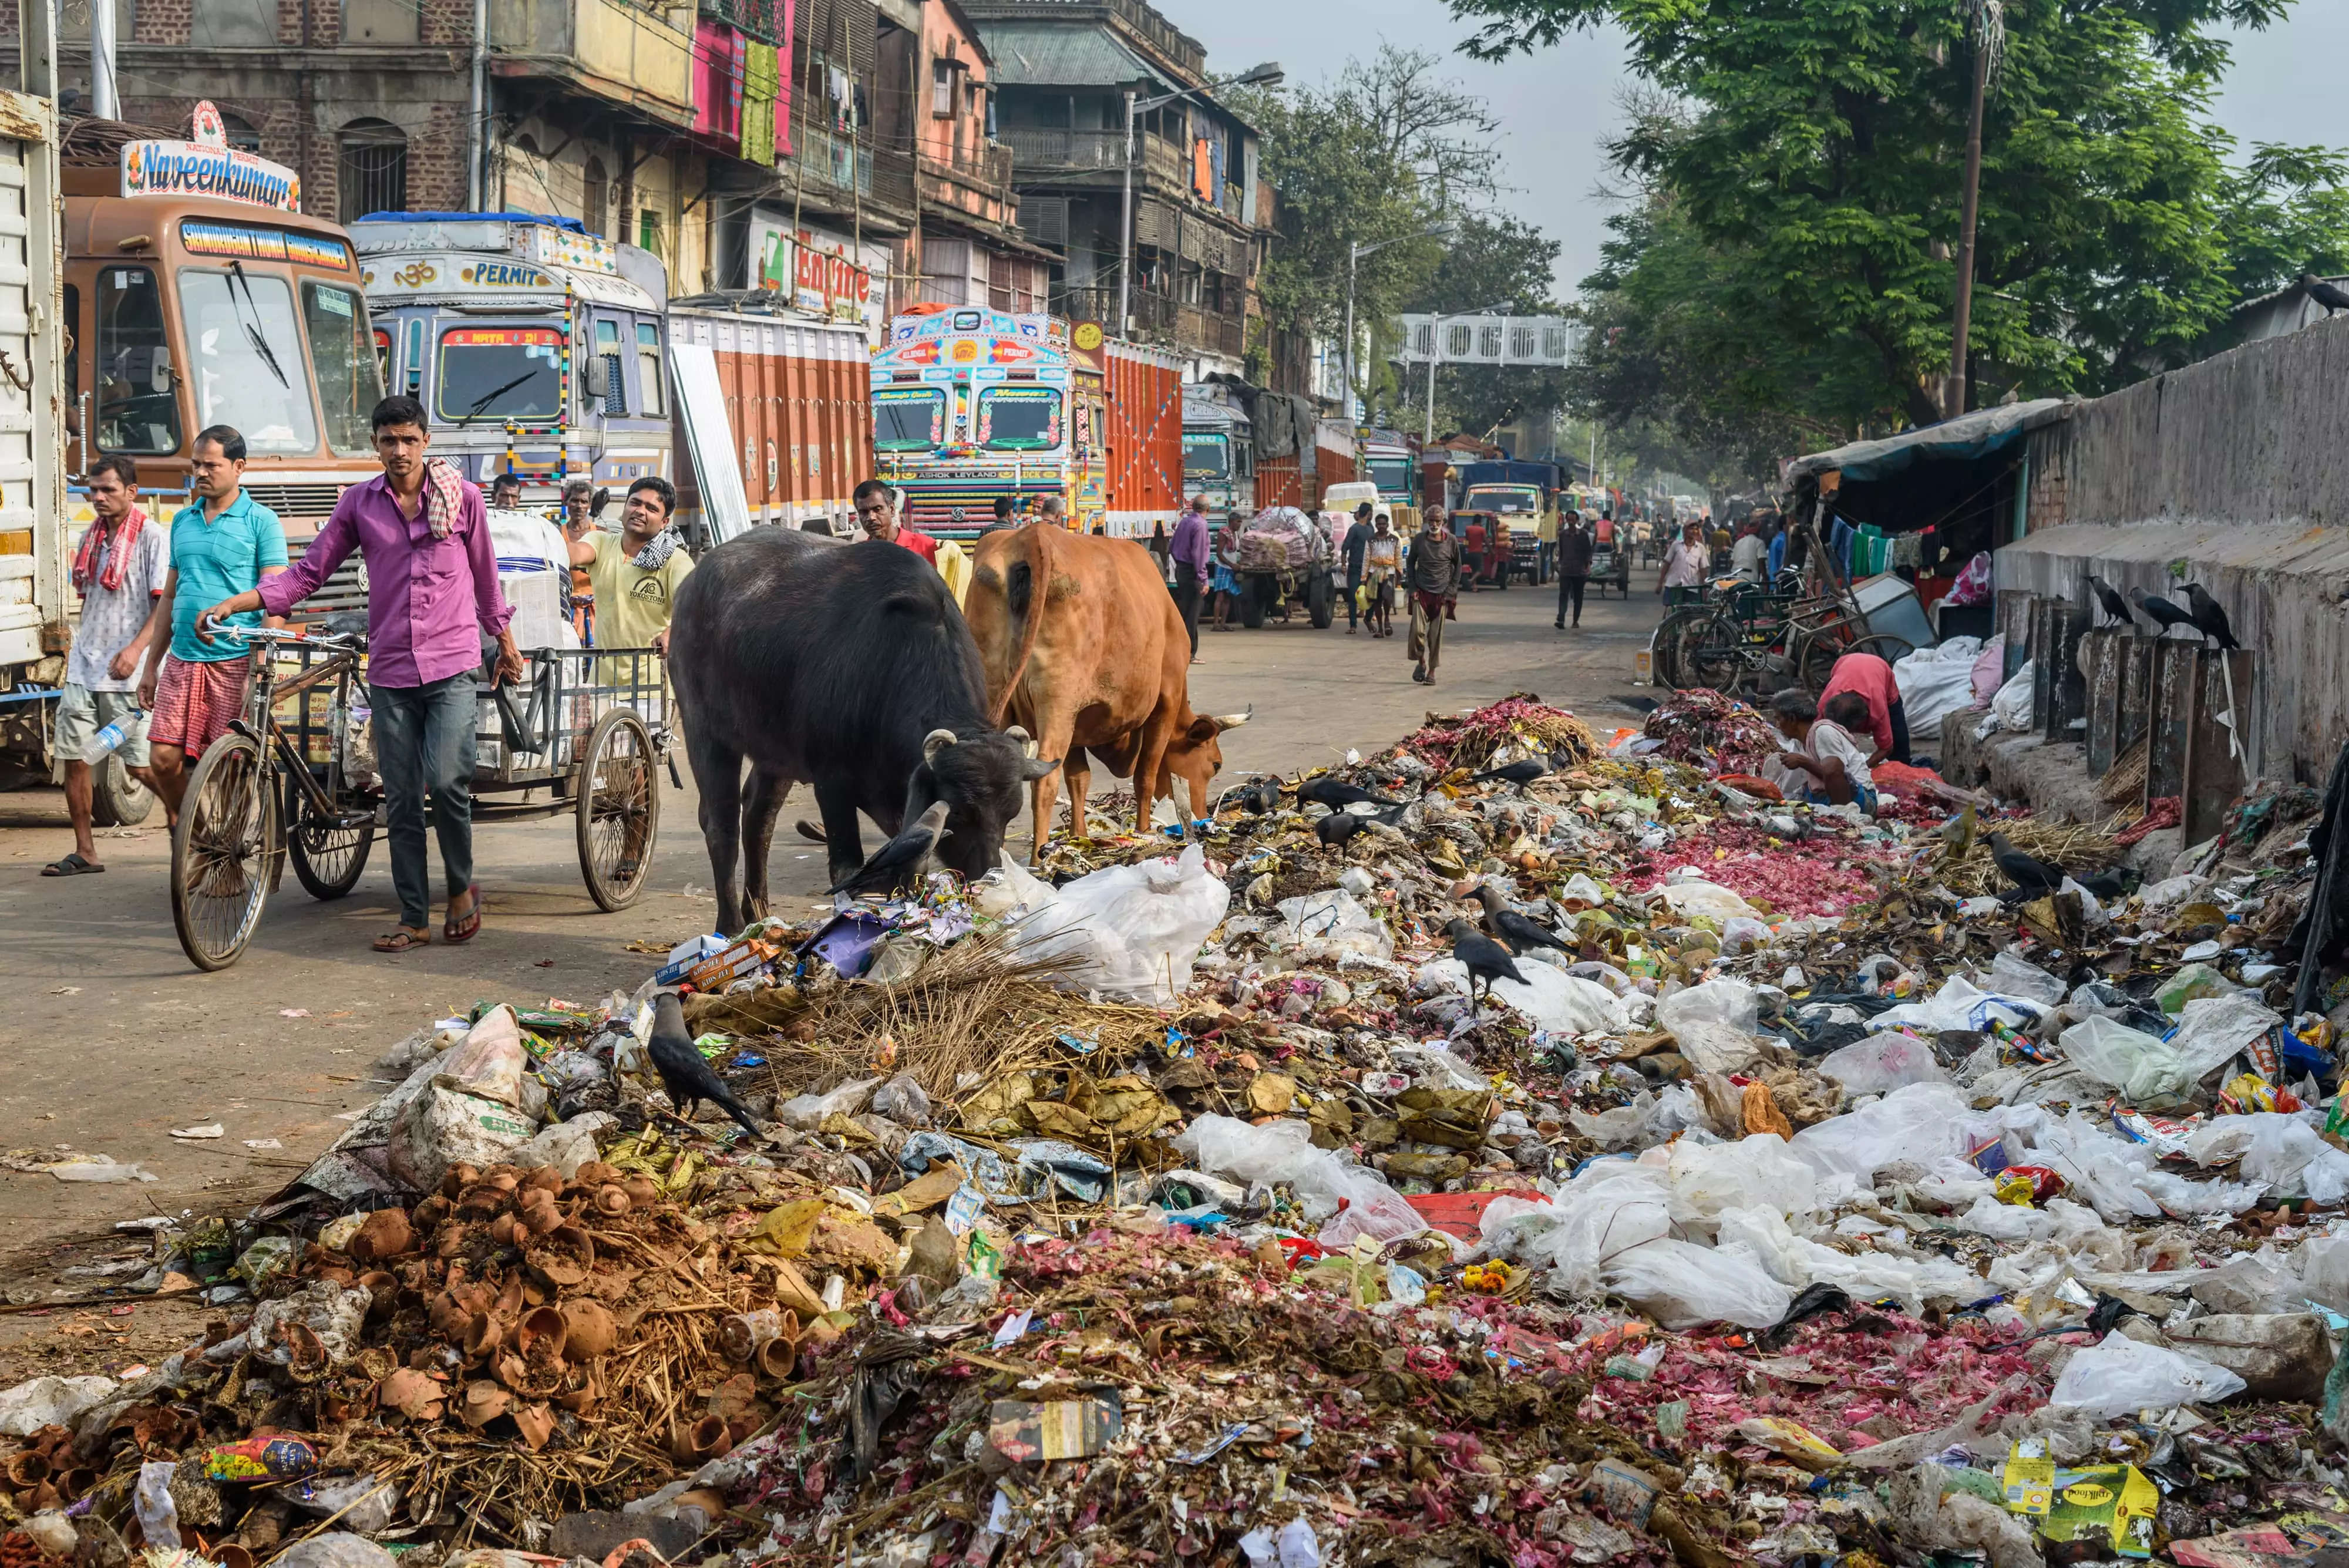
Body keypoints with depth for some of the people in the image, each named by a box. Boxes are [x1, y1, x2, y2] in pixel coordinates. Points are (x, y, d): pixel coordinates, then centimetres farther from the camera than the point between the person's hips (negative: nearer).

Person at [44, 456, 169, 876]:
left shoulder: (152, 537, -8)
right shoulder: (91, 537, 14)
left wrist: (136, 649, -25)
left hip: (125, 671, -7)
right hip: (83, 667, 7)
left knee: (141, 765, -5)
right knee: (73, 758, 4)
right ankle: (85, 853, 11)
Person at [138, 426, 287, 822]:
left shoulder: (261, 522, -2)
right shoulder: (182, 521, 15)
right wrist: (151, 667, 18)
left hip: (235, 662, -5)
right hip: (182, 661, 5)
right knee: (163, 759, -2)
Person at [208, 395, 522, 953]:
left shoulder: (462, 495, 2)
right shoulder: (359, 503, 5)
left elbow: (485, 574, 15)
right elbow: (308, 574, 7)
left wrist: (506, 642, 24)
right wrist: (234, 602, -3)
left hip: (453, 664, -2)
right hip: (391, 671, 2)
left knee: (445, 780, -17)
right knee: (401, 798, 3)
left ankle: (461, 887, 6)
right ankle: (414, 919, 11)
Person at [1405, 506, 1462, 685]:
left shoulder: (1451, 541, 0)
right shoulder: (1419, 540, 2)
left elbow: (1457, 567, 9)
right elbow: (1410, 564, 12)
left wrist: (1450, 591, 1)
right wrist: (1413, 588, 2)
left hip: (1441, 595, 0)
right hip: (1421, 592, 0)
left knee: (1436, 635, 0)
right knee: (1417, 630, -11)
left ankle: (1432, 671, 11)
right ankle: (1421, 662, 13)